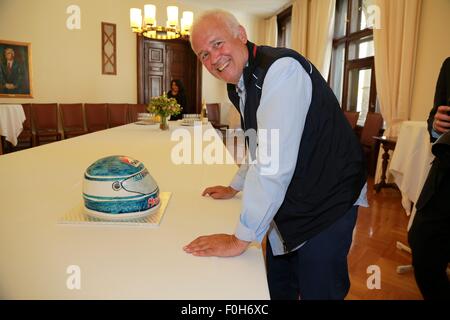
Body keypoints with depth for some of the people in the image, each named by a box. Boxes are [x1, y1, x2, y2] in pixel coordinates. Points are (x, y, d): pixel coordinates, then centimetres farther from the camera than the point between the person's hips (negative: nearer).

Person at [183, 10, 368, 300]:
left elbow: (274, 161, -32)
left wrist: (241, 239, -25)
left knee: (317, 291, 7)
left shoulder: (282, 68, -24)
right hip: (285, 201, 8)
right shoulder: (237, 86, 5)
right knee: (276, 287, 20)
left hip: (327, 203, -8)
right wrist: (235, 187, 27)